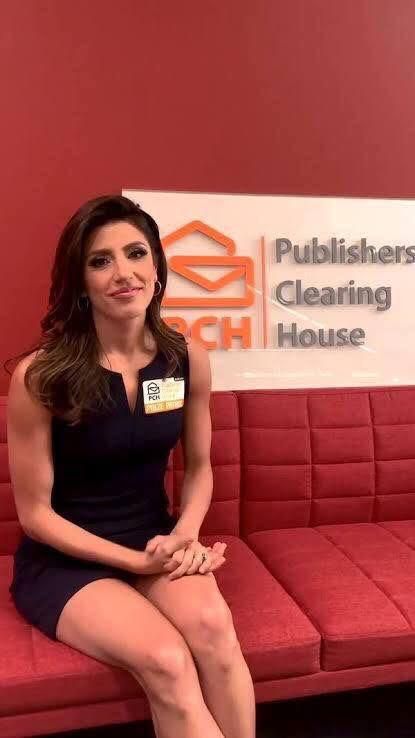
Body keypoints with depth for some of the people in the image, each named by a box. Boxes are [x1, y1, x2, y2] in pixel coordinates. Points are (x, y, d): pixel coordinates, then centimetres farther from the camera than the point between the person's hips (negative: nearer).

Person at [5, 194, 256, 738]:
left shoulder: (189, 358, -7)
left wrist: (185, 535, -12)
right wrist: (137, 561, -16)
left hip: (157, 540, 3)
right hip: (65, 558, -3)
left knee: (213, 625, -27)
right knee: (167, 662, -26)